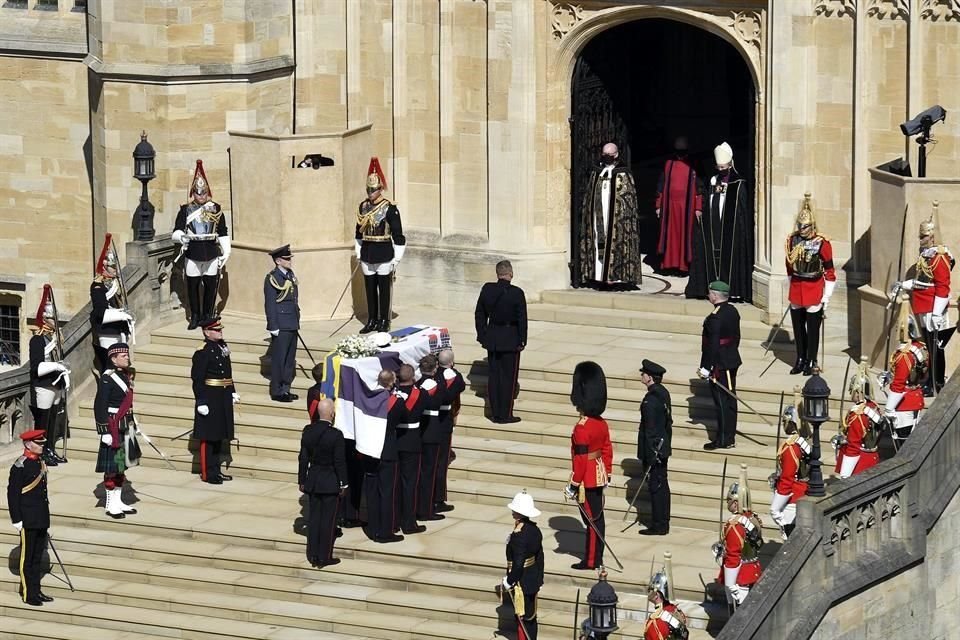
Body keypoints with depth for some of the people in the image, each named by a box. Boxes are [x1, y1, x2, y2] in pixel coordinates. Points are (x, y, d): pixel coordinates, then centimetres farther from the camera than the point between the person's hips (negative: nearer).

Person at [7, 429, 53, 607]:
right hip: (28, 521, -8)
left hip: (41, 519, 8)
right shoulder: (20, 466, -14)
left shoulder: (41, 462, 10)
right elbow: (12, 493, -15)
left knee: (38, 557, 13)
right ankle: (28, 594, 6)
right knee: (27, 557, 0)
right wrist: (16, 519, -16)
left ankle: (36, 590, 21)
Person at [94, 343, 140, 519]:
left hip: (126, 428, 9)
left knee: (122, 465, 14)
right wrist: (105, 431, -20)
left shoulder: (126, 376, 11)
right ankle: (110, 504, 5)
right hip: (113, 427, -9)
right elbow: (100, 406, -17)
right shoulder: (107, 378, -15)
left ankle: (118, 501, 22)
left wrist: (133, 425, 22)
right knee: (112, 467, -3)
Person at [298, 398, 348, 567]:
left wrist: (302, 480, 13)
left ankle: (313, 555, 18)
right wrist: (343, 484, -2)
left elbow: (303, 458, 3)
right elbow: (340, 462, -14)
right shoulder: (335, 435, -19)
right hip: (330, 483, -5)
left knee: (313, 518, 13)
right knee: (328, 520, 4)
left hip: (312, 481, 5)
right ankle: (324, 557, 8)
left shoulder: (308, 431, -4)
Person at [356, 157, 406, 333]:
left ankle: (384, 321, 11)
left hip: (384, 255, -5)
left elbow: (398, 236, -7)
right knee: (370, 290, 10)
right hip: (367, 256, 5)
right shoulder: (363, 207, 7)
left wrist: (396, 259, -8)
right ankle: (372, 321, 17)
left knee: (384, 290, 3)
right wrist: (359, 254, 15)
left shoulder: (390, 209, -9)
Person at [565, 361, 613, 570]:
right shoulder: (601, 423, 2)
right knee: (597, 517, 14)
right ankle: (596, 557, 23)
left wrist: (573, 486, -16)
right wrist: (607, 474, 22)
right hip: (599, 476, 8)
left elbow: (580, 460, -22)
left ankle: (591, 561, 8)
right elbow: (607, 450, 11)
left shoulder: (582, 429, -23)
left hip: (587, 480, -8)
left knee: (591, 518, 0)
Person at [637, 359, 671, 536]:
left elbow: (650, 429, -22)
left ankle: (659, 526, 2)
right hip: (662, 448, 10)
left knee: (656, 486, -3)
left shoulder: (651, 400, -22)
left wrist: (649, 455, -19)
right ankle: (663, 523, 22)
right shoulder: (663, 393, 7)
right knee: (662, 485, 15)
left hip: (653, 449, -10)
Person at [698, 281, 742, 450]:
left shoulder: (715, 317, -23)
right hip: (732, 362, 9)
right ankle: (730, 437, 22)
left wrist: (706, 368, -18)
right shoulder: (732, 311, 5)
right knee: (730, 399, 14)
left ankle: (723, 439, 4)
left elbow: (712, 345, -23)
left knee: (722, 401, -2)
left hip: (719, 365, -9)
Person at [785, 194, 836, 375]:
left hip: (814, 290, -5)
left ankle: (811, 362, 12)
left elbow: (829, 271, -8)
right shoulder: (792, 240, 1)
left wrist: (826, 297, -9)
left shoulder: (822, 243, -13)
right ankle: (800, 360, 22)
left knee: (812, 329, 2)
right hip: (796, 291, 5)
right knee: (798, 327, 11)